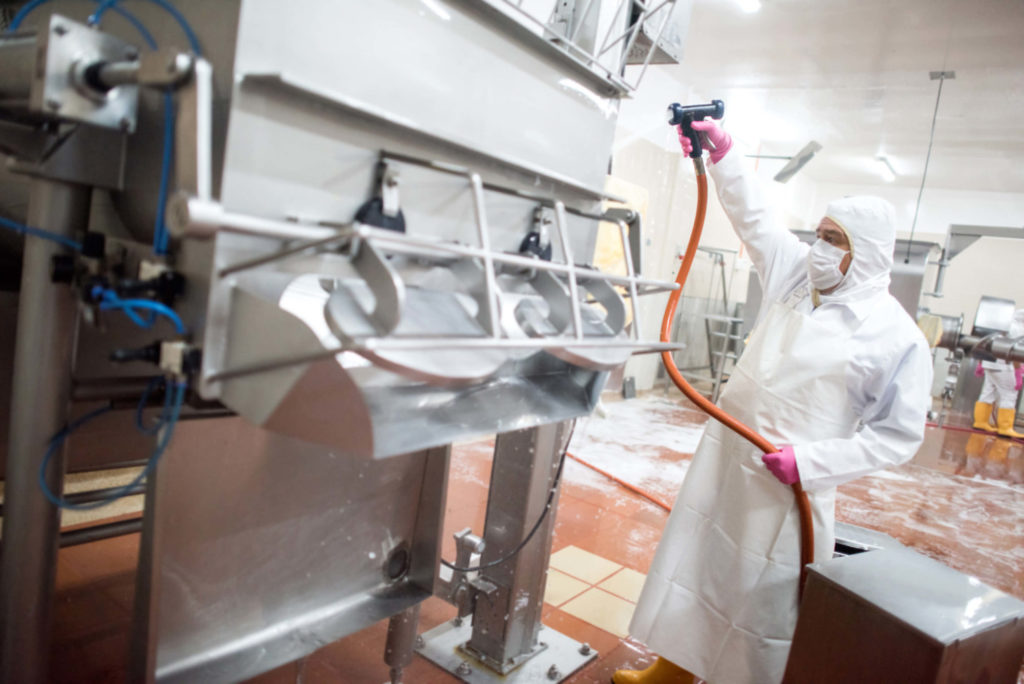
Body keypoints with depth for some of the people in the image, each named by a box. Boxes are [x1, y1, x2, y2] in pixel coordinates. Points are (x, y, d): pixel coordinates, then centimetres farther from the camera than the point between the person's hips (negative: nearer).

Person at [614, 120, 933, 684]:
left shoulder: (898, 337, -12)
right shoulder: (797, 273, 4)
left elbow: (899, 434, -12)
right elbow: (751, 215, 10)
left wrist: (811, 462, -20)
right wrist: (722, 152, 2)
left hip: (787, 487, -6)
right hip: (723, 460, 6)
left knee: (764, 597, 6)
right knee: (692, 561, 17)